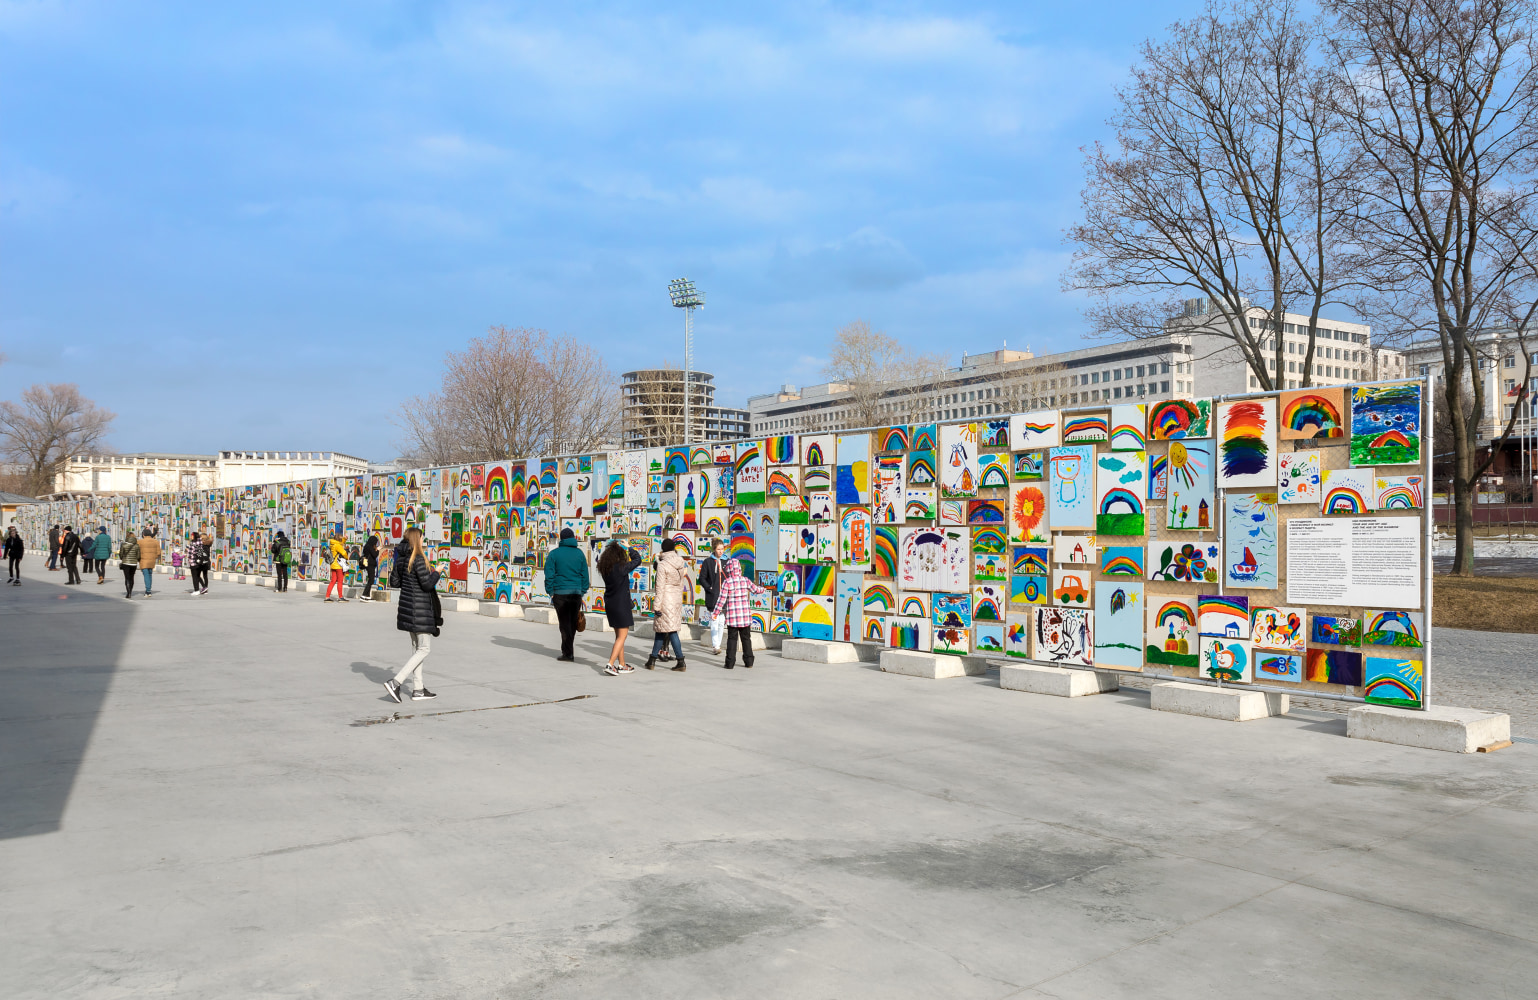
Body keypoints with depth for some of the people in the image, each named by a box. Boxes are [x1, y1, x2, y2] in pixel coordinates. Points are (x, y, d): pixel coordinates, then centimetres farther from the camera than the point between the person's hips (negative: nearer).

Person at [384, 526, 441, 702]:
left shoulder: (401, 558, 7)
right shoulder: (418, 559, -18)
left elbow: (394, 582, 12)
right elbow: (428, 584, -20)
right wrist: (436, 572, -4)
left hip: (406, 605, 9)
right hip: (419, 608, -9)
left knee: (416, 647, 15)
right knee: (425, 648, -2)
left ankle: (418, 689, 19)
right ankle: (395, 682, -11)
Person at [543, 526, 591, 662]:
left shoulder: (554, 554, -2)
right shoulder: (579, 553, 5)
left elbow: (549, 574, -4)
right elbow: (584, 574, 6)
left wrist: (550, 592, 3)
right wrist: (583, 592, 12)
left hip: (560, 593, -2)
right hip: (576, 593, 2)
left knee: (565, 623, 2)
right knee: (573, 623, 13)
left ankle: (568, 654, 1)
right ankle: (567, 649, 23)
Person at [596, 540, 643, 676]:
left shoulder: (605, 568, 1)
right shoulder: (621, 568, -17)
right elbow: (637, 560, -7)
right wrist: (628, 548, 8)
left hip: (610, 604, 8)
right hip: (621, 604, -8)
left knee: (618, 635, 17)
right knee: (622, 636, -1)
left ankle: (622, 665, 24)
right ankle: (610, 664, -11)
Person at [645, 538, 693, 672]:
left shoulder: (662, 565, -14)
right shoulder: (681, 563, 6)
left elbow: (660, 587, -14)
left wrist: (657, 606, -10)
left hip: (666, 600, -7)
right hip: (677, 599, 7)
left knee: (671, 631, 1)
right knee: (661, 629, 12)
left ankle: (681, 662, 2)